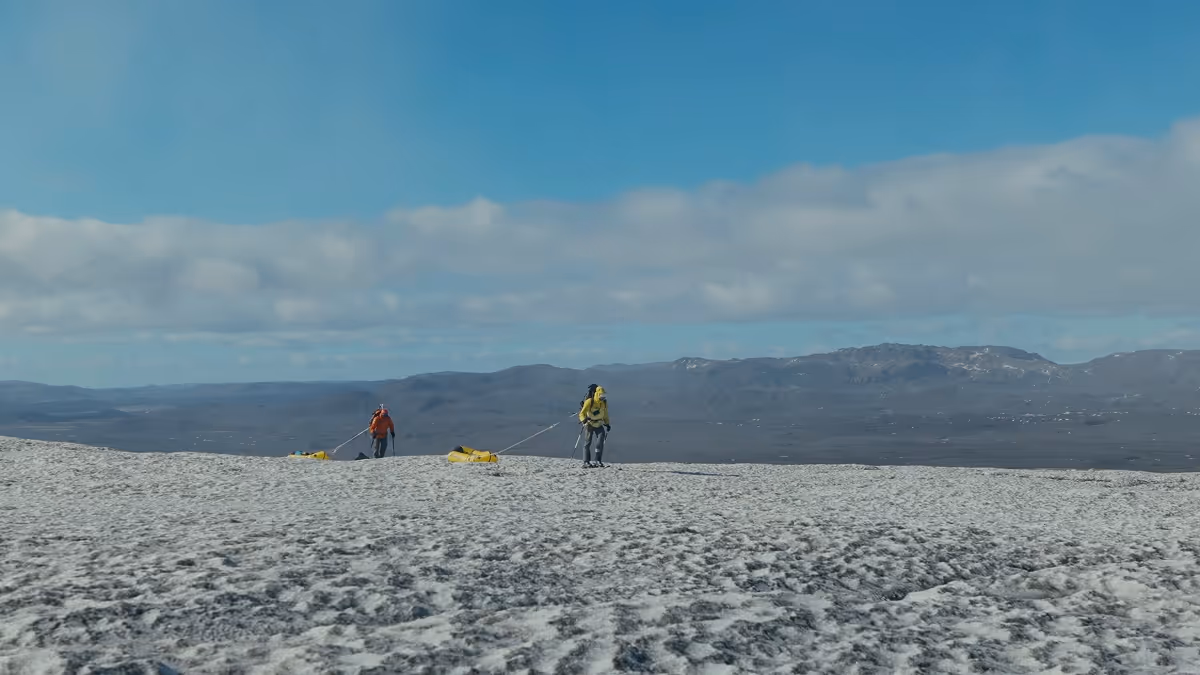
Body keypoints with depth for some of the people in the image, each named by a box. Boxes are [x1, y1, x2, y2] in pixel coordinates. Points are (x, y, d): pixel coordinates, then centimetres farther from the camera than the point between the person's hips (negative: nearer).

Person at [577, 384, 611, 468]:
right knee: (588, 442, -2)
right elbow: (582, 413, -20)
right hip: (590, 424, -4)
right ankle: (586, 462, 2)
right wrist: (584, 420, -39)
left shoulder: (604, 403, -4)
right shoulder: (589, 402, -20)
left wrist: (607, 424, 8)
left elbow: (605, 414, 13)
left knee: (600, 442, -13)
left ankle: (598, 461, -10)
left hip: (599, 425, 4)